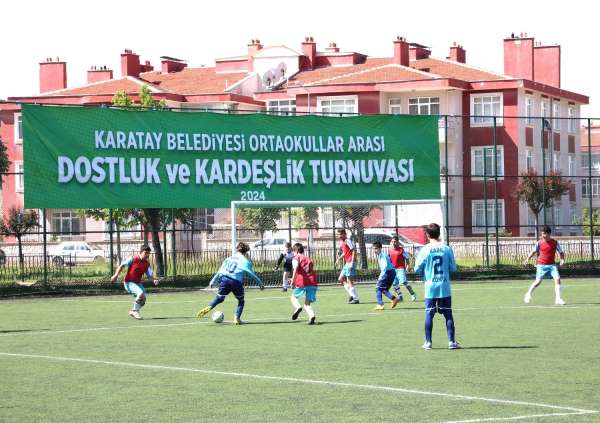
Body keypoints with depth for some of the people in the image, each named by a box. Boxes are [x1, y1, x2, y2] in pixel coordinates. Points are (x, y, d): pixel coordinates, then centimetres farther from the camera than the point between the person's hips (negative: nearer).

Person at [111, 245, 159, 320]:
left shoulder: (147, 264, 1)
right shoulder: (133, 259, -14)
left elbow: (149, 275, 1)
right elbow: (122, 265, -8)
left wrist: (154, 280, -21)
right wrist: (116, 275, -18)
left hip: (138, 283, 6)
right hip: (129, 282, -6)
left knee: (143, 299, -1)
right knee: (141, 293, -27)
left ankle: (133, 311, 26)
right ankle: (135, 310, -8)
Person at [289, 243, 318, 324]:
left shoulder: (296, 258, 6)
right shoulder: (308, 259, 23)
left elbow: (296, 268, -15)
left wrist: (293, 280, -20)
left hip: (302, 282, -5)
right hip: (312, 282, 5)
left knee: (294, 297, 18)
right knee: (307, 303, 10)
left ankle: (297, 307, -12)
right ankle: (312, 315, -17)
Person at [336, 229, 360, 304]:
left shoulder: (348, 241, -11)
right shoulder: (343, 242, 16)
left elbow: (354, 251, -18)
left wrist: (352, 262, -23)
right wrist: (340, 258, 12)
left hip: (350, 263, -10)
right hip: (346, 263, 10)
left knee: (349, 281, -7)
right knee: (341, 279, 11)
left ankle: (356, 299, -2)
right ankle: (352, 295, 12)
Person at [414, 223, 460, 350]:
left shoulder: (425, 250, -7)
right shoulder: (447, 249, -2)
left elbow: (417, 269, -4)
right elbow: (453, 268, 3)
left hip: (430, 288, -1)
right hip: (445, 288, 1)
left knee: (429, 314, 5)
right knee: (448, 314, 6)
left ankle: (428, 342, 5)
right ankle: (451, 341, 4)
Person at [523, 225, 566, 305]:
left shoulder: (555, 242, -4)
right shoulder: (539, 243, -2)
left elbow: (561, 252, 5)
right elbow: (534, 252, 12)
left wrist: (562, 259, -13)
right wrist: (528, 259, 0)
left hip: (552, 265, 0)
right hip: (541, 265, 0)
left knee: (557, 279, -17)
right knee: (538, 281, -2)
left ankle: (558, 299, -12)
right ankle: (529, 294, 26)